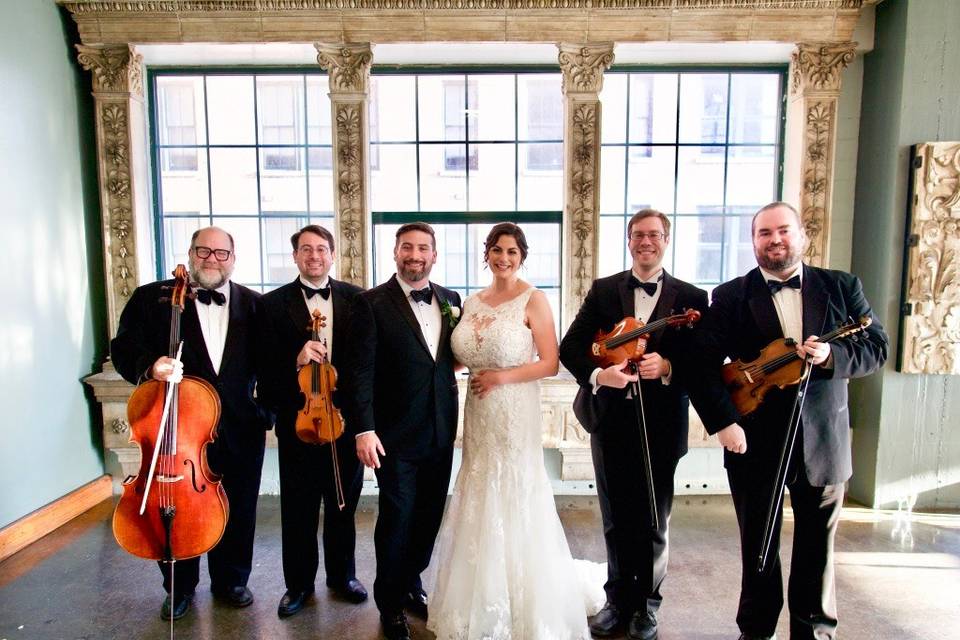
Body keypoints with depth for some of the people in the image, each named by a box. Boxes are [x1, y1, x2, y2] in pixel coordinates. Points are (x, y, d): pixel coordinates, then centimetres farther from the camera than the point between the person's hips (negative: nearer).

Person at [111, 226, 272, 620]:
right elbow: (125, 347, -3)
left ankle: (230, 580, 35)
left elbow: (266, 361, 5)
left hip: (240, 429, 1)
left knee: (238, 511, 13)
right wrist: (149, 366, -24)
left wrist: (268, 410, -2)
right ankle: (179, 587, 36)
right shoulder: (152, 298, 0)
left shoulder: (254, 305, 4)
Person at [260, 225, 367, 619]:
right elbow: (266, 364, -6)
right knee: (298, 509, 12)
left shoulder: (355, 298, 1)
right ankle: (298, 584, 31)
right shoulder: (274, 303, -2)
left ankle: (343, 575, 36)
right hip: (299, 420, -1)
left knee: (344, 504, 16)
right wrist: (296, 360, -25)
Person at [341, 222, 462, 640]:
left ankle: (411, 585, 40)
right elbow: (360, 370, -12)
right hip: (396, 434, -4)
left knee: (429, 517, 16)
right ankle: (390, 604, 29)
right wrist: (363, 429, -18)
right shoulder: (372, 303, -8)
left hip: (441, 433, 5)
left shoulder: (451, 300, 6)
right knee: (397, 519, 7)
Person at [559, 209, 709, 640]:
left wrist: (668, 366, -22)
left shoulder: (690, 297, -1)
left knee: (654, 522, 15)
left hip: (662, 425, -1)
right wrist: (597, 374, -22)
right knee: (616, 519, 15)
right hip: (611, 422, 1)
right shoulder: (603, 290, 3)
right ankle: (618, 599, 35)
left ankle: (646, 603, 35)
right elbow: (570, 347, -4)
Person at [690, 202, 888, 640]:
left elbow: (877, 346, 2)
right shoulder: (731, 297, -4)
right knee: (758, 547, 13)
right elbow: (702, 362, -11)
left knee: (817, 546, 15)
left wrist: (832, 355, -19)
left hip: (823, 442, 2)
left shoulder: (842, 287, 3)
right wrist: (723, 421, -21)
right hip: (755, 441, -1)